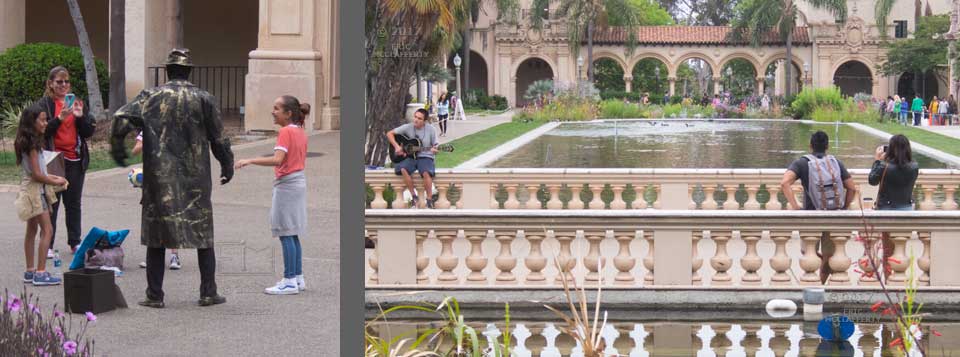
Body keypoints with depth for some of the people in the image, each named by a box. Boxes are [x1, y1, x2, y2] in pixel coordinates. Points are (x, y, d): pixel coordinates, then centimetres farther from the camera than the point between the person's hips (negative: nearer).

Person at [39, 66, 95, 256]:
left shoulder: (78, 103, 12)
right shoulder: (45, 104, 0)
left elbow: (89, 132, 7)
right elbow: (42, 130, -10)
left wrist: (80, 117, -10)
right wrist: (60, 118, -22)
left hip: (75, 160, 4)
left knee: (74, 203, 9)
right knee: (51, 203, -2)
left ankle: (75, 242, 17)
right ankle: (47, 245, 2)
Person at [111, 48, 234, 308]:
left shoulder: (152, 96, -2)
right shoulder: (204, 99, -1)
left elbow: (122, 117, -13)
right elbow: (218, 138, 2)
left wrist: (117, 147, 3)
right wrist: (227, 166, 17)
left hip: (159, 179, 0)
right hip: (195, 179, 0)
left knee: (156, 237, 7)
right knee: (203, 235, 10)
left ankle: (155, 295, 6)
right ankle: (208, 292, 10)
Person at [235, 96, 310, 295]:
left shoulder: (286, 131, -15)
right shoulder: (301, 132, 11)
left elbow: (277, 160, -26)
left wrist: (250, 161, -26)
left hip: (286, 185, -9)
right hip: (299, 182, 9)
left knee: (286, 234, -6)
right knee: (292, 234, 14)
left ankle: (290, 281, -6)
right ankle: (298, 278, 17)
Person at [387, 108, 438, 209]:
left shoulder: (430, 130, -2)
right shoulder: (408, 127, 0)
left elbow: (435, 147, 3)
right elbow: (389, 134, 5)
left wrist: (434, 150, -22)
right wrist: (396, 146, -9)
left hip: (425, 157, -2)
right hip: (411, 156, 2)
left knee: (426, 173, -35)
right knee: (403, 169, -31)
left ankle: (429, 201, -19)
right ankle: (414, 197, -15)